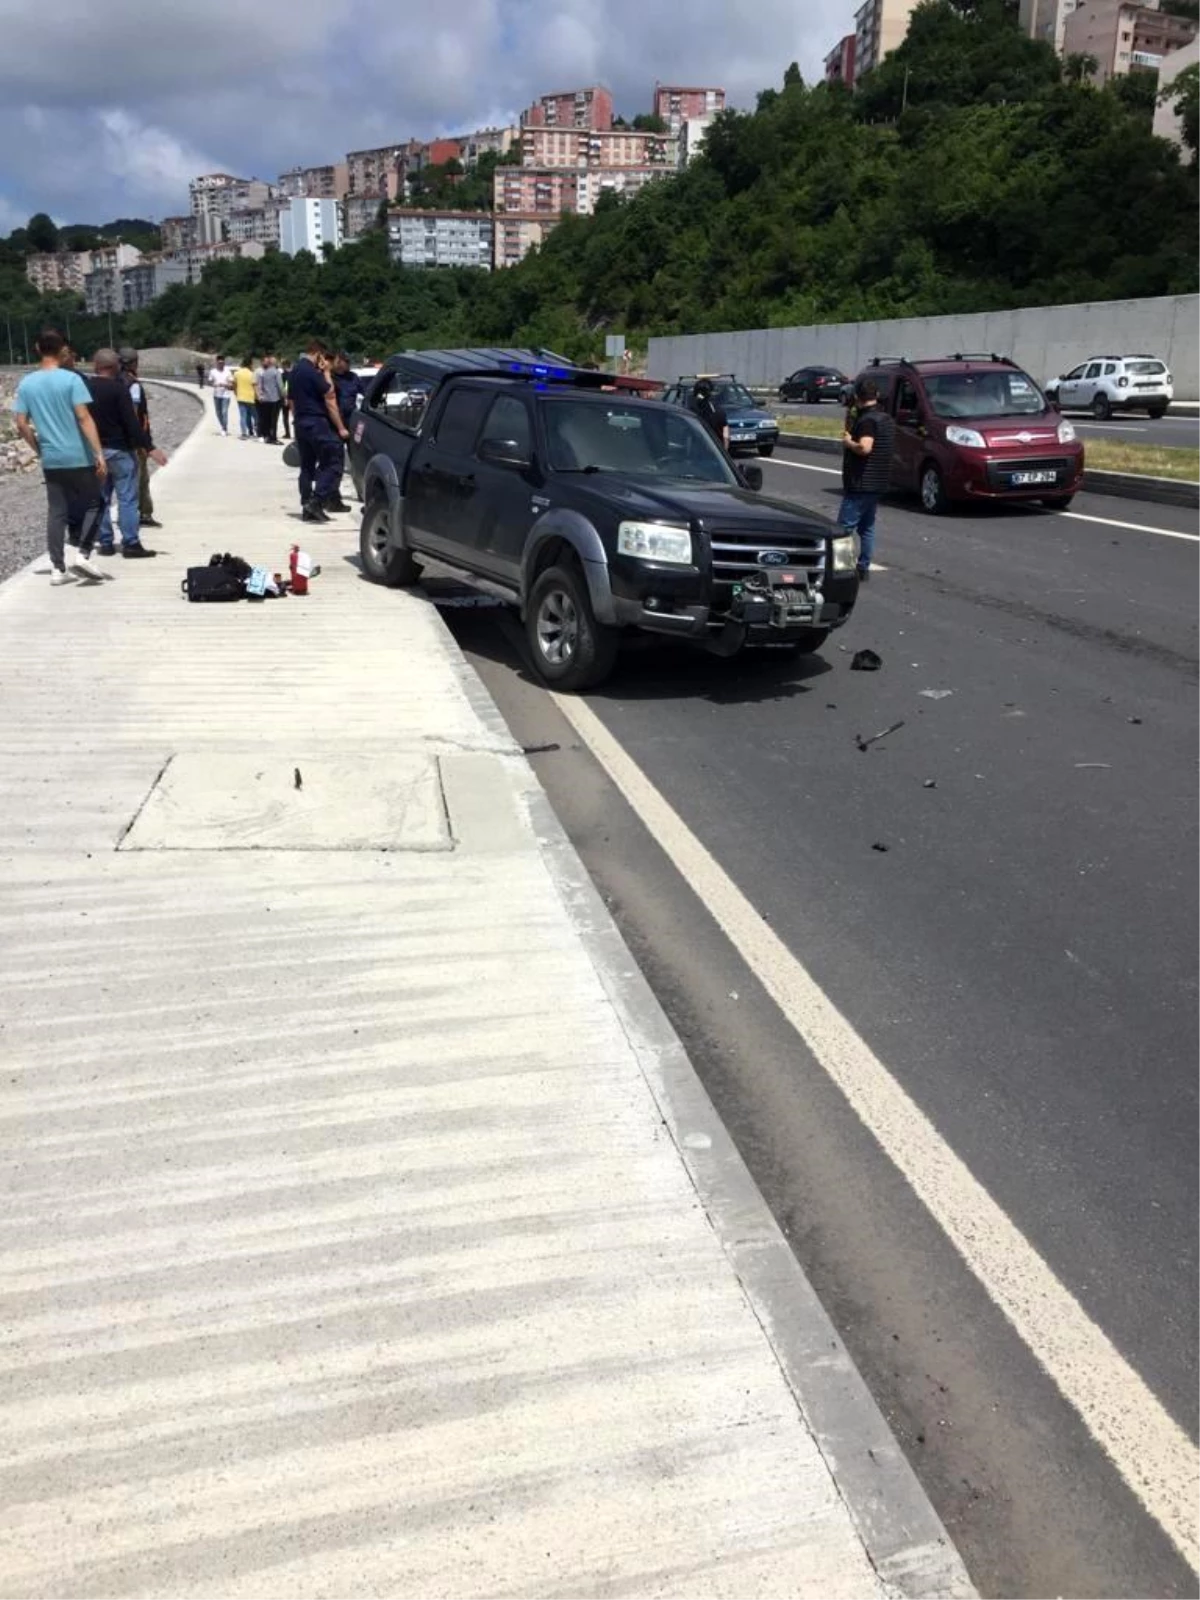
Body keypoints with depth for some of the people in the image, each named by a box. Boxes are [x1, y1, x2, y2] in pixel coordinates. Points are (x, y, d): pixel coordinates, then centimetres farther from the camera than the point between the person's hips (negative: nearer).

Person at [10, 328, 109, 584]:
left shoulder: (26, 383, 5)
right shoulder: (71, 379, -9)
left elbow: (21, 425, 5)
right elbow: (84, 418, -16)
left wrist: (40, 449, 17)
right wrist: (99, 453, -16)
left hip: (50, 460, 4)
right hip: (79, 457, -4)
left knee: (56, 512, 9)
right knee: (93, 504, 10)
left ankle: (57, 568, 8)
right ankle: (83, 554, -4)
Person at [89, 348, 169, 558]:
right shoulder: (118, 388, -11)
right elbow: (132, 422, -18)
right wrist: (149, 448, -18)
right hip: (119, 450, -6)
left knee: (101, 498, 12)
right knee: (127, 498, -3)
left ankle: (105, 543, 13)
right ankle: (131, 544, -5)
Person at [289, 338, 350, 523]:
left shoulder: (294, 372, 15)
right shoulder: (313, 372, -12)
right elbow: (330, 398, -14)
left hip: (300, 423, 9)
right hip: (317, 423, -9)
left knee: (307, 466, 11)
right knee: (332, 463, -7)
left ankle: (307, 508, 9)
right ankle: (317, 500, -18)